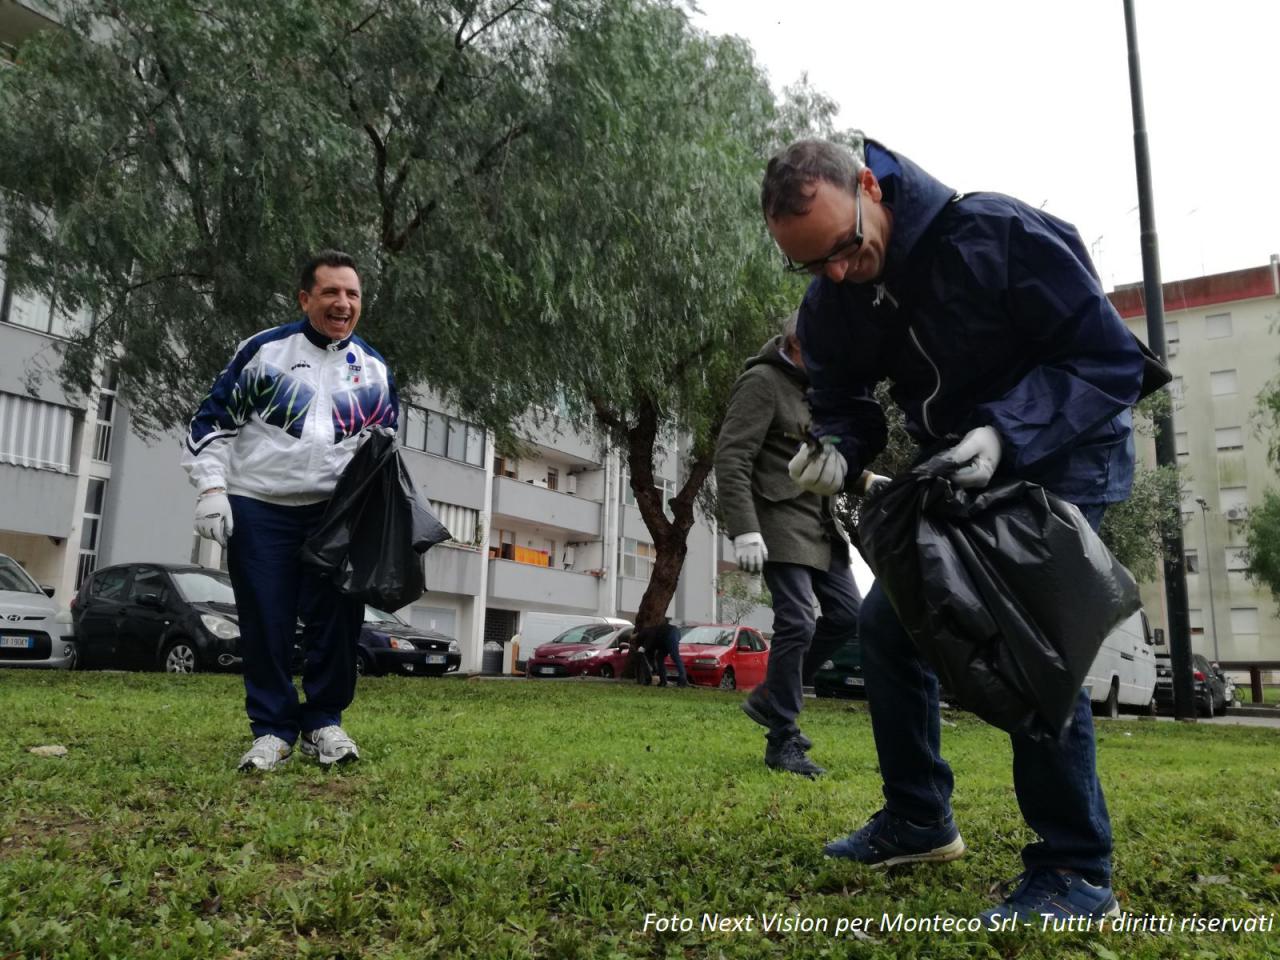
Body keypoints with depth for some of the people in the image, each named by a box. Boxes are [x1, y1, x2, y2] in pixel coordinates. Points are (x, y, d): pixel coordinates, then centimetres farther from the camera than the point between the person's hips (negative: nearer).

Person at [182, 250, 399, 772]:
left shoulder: (375, 369, 10)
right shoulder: (263, 350, -1)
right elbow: (212, 421, 2)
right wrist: (212, 488, -8)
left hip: (337, 513, 2)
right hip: (258, 509, -2)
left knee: (337, 620, -1)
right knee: (265, 623, 1)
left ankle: (324, 721, 14)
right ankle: (272, 729, 13)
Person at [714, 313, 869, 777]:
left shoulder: (816, 387, 17)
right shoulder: (762, 382, -9)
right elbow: (731, 458, -18)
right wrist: (745, 531, -25)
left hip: (821, 521, 9)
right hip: (781, 520, -9)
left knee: (848, 614, 6)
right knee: (797, 623, -12)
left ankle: (770, 697, 18)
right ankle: (783, 742, 0)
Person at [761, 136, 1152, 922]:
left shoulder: (997, 234, -28)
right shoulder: (832, 305, -10)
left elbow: (1113, 357, -24)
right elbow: (843, 399, 2)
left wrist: (1007, 432, -38)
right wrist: (837, 449, -22)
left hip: (1061, 455, -6)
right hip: (958, 473, 7)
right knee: (887, 619, 3)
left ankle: (1077, 870, -7)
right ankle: (919, 820, 18)